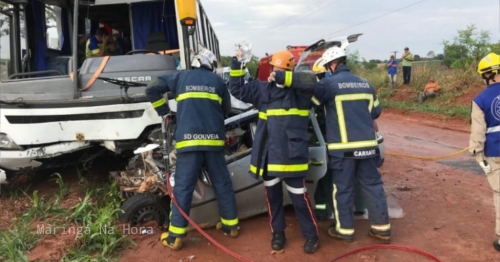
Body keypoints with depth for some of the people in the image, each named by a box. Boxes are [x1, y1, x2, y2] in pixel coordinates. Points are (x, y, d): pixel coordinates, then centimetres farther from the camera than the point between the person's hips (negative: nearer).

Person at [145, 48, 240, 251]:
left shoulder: (181, 76, 13)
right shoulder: (217, 80, 16)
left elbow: (152, 89, 10)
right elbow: (226, 110, 21)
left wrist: (164, 112, 16)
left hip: (188, 140, -1)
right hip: (213, 139, 2)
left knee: (183, 187, 1)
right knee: (222, 183, 14)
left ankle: (175, 236, 5)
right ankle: (231, 225, 25)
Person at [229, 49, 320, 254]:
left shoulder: (298, 90, -3)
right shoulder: (263, 88, 11)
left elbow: (311, 81, -24)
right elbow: (237, 90, 15)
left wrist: (282, 77, -28)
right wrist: (236, 66, 4)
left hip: (291, 154, -4)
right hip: (268, 155, 5)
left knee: (299, 197, 4)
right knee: (273, 196, 15)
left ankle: (311, 235, 22)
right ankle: (278, 233, 32)